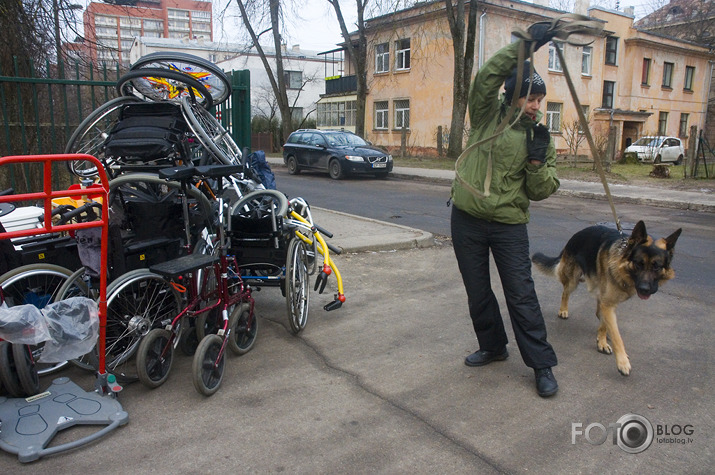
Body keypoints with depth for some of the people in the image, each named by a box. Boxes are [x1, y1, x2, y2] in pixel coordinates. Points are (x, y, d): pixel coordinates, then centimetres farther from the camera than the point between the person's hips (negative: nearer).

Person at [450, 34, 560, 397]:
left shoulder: (539, 137, 2)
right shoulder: (488, 115, 0)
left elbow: (541, 191, -2)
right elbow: (487, 77, -17)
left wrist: (538, 158, -18)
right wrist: (523, 46, -20)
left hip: (509, 224, -1)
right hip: (466, 220, 1)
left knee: (521, 294, -2)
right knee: (477, 292, 12)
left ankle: (542, 364, 11)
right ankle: (493, 347, 33)